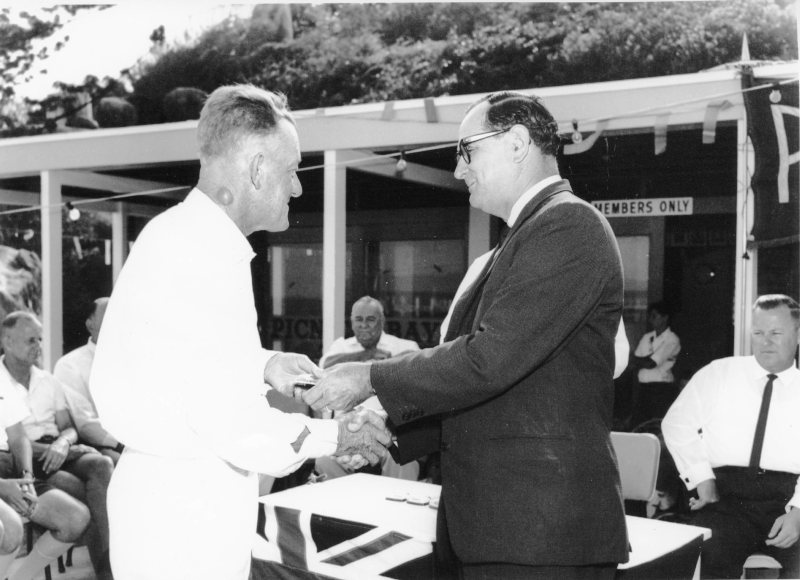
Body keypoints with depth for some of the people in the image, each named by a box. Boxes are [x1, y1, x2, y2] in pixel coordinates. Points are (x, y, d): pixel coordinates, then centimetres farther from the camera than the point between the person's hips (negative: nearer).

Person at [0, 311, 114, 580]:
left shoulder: (48, 381, 18)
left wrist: (63, 443, -10)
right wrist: (47, 450, -16)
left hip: (58, 451, 4)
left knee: (102, 465, -28)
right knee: (76, 488, -30)